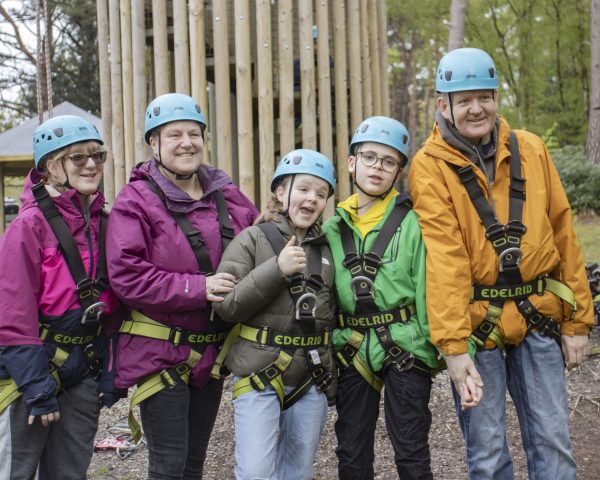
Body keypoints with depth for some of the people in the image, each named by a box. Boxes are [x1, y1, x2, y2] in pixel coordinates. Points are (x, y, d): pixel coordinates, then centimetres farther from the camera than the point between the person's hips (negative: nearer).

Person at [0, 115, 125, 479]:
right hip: (32, 373, -6)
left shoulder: (103, 224, 7)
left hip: (83, 374, 6)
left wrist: (110, 374, 5)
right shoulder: (32, 224, -12)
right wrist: (38, 390, -19)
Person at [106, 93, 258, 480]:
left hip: (211, 352, 6)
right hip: (160, 351, -5)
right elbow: (126, 275, -19)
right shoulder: (136, 200, -10)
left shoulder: (226, 195, 7)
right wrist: (198, 288, -24)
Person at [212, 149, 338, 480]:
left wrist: (331, 377, 15)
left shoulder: (327, 248, 10)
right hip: (258, 376, -4)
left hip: (312, 379, 4)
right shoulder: (252, 239, -4)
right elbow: (225, 305, -11)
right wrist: (277, 270, -20)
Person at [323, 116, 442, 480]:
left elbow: (428, 289, -9)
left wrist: (431, 348, -13)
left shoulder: (412, 223, -6)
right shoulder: (333, 227, 6)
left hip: (405, 347, -4)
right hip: (353, 351, 4)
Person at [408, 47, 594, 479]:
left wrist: (578, 319, 5)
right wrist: (453, 345, -22)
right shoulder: (431, 166, -7)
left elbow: (563, 236, 7)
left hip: (539, 317, 3)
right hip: (475, 321, -3)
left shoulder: (531, 150, 5)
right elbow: (445, 258, -16)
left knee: (553, 443, 6)